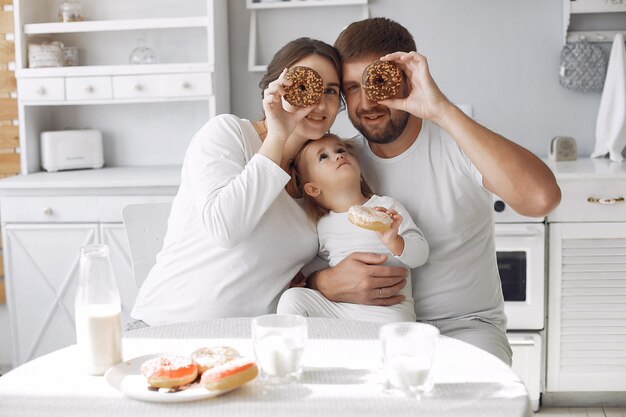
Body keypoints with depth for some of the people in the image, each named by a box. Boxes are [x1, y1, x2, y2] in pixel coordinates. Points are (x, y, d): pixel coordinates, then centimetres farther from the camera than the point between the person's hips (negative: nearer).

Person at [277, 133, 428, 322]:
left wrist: (394, 241, -22)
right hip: (337, 306, 4)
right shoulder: (322, 225, 13)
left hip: (387, 308, -3)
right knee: (292, 298, -16)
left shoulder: (387, 207, 3)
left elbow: (421, 255, -3)